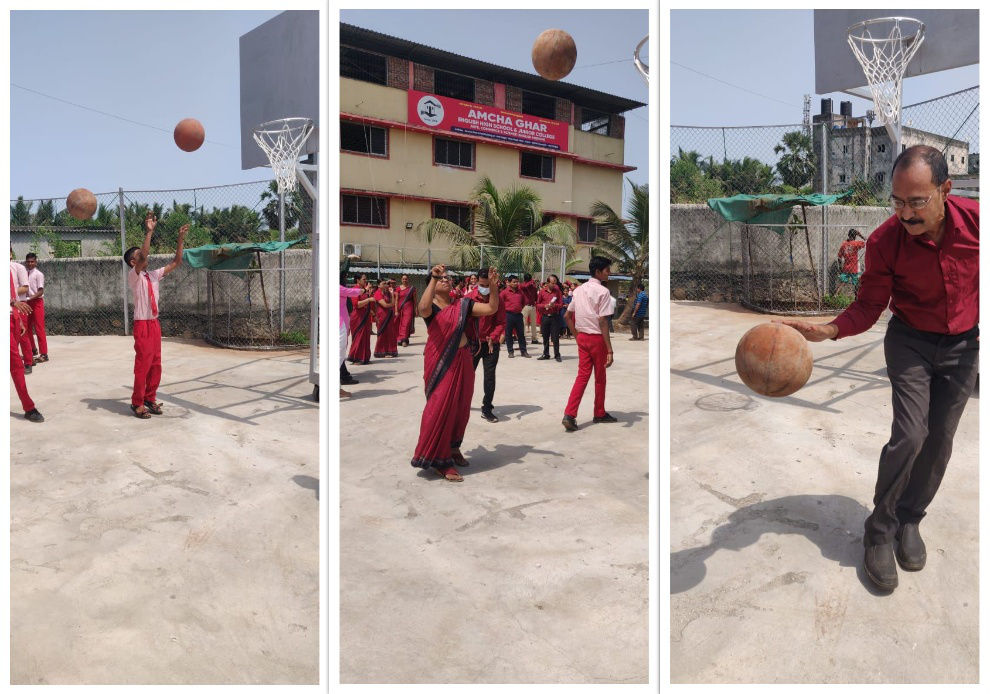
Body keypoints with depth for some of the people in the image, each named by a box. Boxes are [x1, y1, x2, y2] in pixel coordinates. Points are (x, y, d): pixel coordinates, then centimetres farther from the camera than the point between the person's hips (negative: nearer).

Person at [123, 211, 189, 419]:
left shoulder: (153, 275, 11)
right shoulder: (133, 276, -9)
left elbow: (176, 263, 11)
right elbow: (144, 257, -27)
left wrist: (181, 239, 2)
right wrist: (149, 231, -30)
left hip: (155, 324, 7)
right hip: (142, 325, -7)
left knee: (156, 365, 11)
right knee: (142, 365, -3)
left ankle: (150, 399, 23)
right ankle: (137, 403, 7)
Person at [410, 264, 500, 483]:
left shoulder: (462, 305, 7)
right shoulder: (431, 306, -6)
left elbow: (491, 309, 0)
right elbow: (423, 308, -31)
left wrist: (493, 284, -13)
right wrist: (433, 278, -33)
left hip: (463, 363, 6)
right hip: (440, 363, -5)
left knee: (460, 408, 15)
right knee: (440, 408, -5)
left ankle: (453, 448, 34)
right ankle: (438, 459, 4)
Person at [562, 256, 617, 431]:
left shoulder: (579, 290, 9)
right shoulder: (603, 291, -13)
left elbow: (568, 316, 12)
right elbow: (603, 322, -18)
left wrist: (577, 335, 17)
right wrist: (610, 350, -18)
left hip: (582, 337, 6)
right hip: (597, 338, -6)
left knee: (582, 376, 6)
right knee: (600, 377, 10)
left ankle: (569, 414, -7)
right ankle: (599, 413, 24)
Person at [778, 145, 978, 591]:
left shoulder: (976, 221, -20)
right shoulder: (884, 242, -23)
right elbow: (868, 307, -14)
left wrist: (981, 326, -5)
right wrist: (827, 330, -31)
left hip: (964, 344, 2)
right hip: (910, 341, -2)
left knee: (939, 441, 7)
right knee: (909, 435, -14)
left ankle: (909, 521, 27)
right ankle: (879, 532, 2)